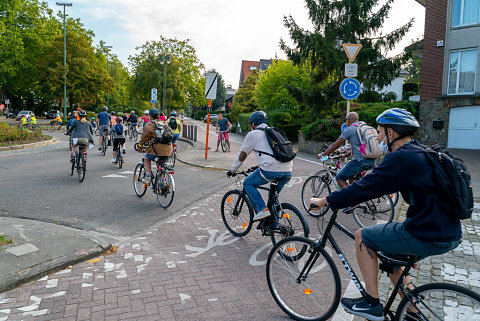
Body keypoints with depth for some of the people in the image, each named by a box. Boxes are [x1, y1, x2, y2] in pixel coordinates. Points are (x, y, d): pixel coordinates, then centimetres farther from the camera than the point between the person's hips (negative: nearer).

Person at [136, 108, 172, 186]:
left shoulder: (149, 125, 1)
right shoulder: (165, 124, 20)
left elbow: (144, 138, 5)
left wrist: (140, 148, 18)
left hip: (157, 148, -5)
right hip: (168, 149, 5)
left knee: (147, 159, 19)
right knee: (161, 164, 24)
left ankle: (148, 178, 11)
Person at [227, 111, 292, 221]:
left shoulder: (253, 134, 7)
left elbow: (241, 156, 11)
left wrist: (232, 170, 26)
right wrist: (259, 166, 50)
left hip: (271, 170, -6)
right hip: (287, 171, 7)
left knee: (248, 184, 15)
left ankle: (262, 209, 1)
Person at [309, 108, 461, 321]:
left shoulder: (401, 158, -17)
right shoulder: (419, 154, 14)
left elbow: (366, 187, -18)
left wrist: (324, 201, -8)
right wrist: (354, 198, 25)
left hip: (427, 236, -9)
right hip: (449, 234, 10)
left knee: (362, 236, 1)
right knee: (389, 258, 25)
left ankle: (372, 304, 8)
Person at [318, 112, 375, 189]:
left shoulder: (349, 130, -2)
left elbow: (335, 145, -1)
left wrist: (322, 154, 10)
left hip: (360, 160, -8)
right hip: (372, 161, 8)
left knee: (339, 178, 4)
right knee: (347, 164, 31)